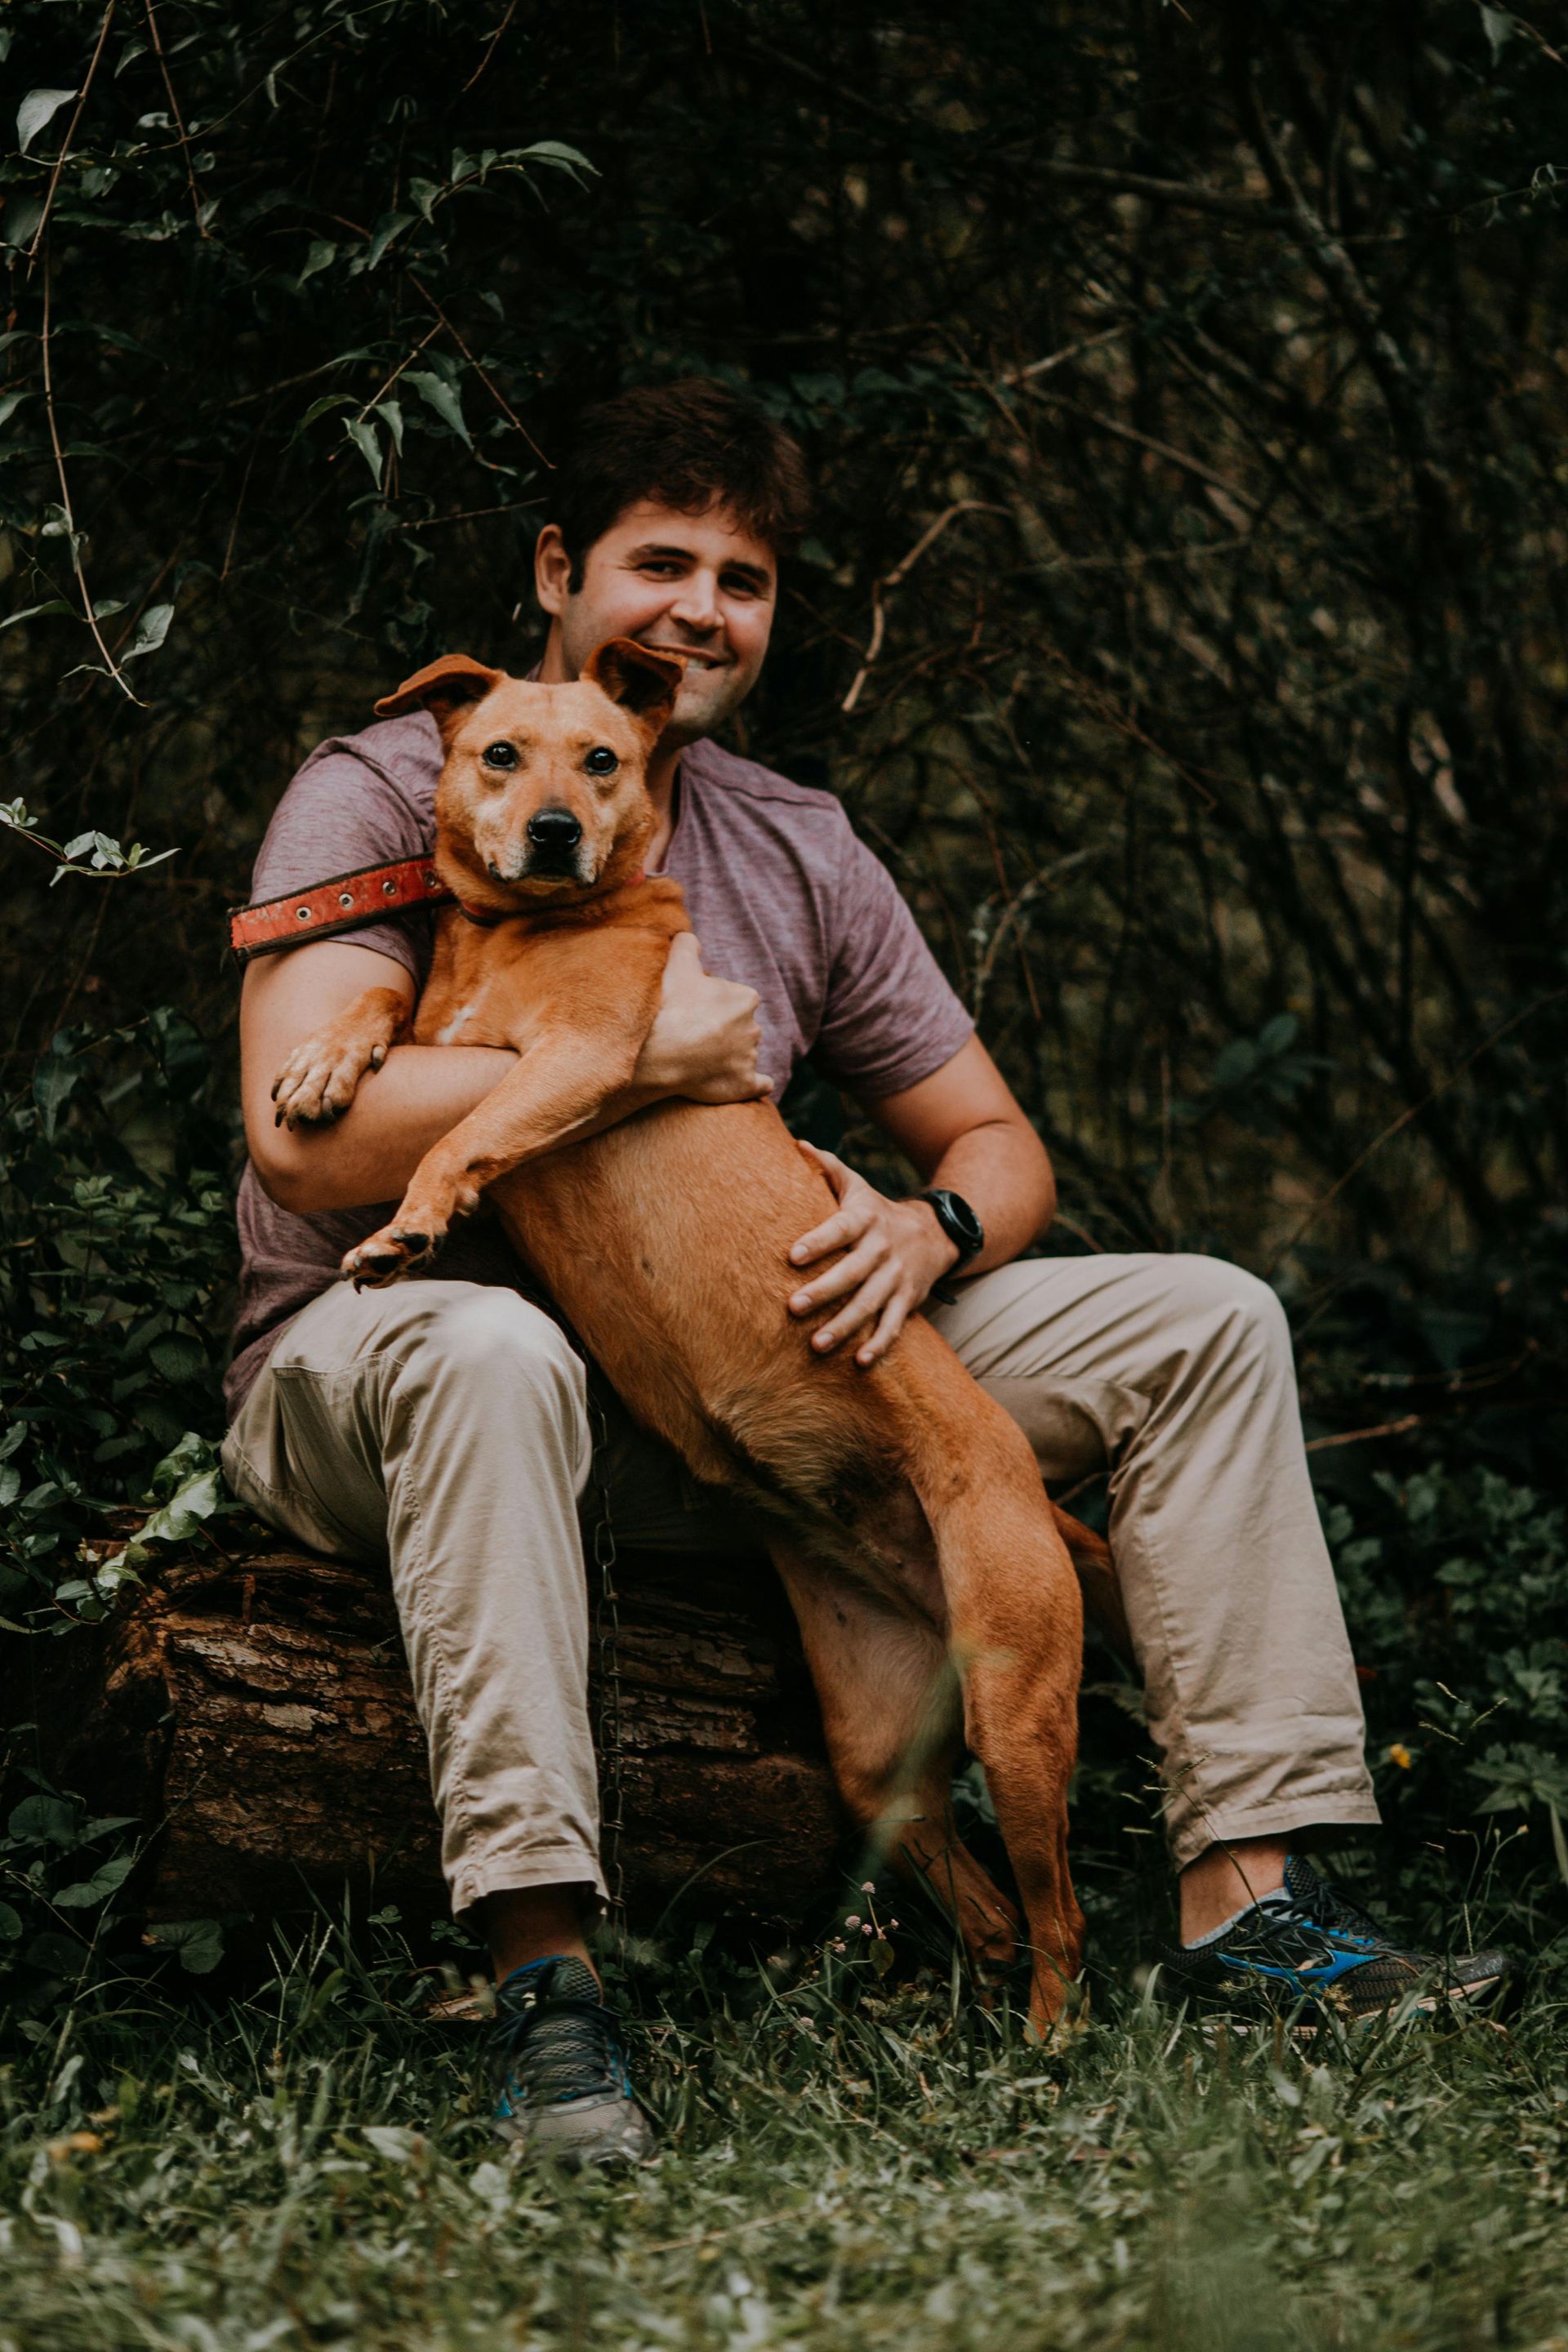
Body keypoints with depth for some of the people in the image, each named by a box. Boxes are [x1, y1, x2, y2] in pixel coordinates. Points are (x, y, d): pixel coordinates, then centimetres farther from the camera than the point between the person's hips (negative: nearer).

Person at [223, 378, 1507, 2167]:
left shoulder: (799, 855, 9)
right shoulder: (388, 793, -9)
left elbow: (995, 1142, 13)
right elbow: (304, 1131, -25)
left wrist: (932, 1229, -13)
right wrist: (649, 1064, -20)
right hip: (372, 1372, -6)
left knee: (1203, 1326, -3)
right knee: (490, 1355, -45)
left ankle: (1245, 1899, -9)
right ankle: (541, 1978, -45)